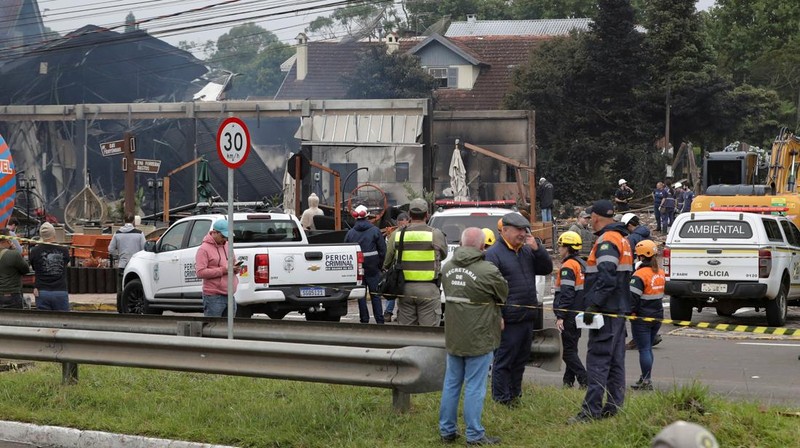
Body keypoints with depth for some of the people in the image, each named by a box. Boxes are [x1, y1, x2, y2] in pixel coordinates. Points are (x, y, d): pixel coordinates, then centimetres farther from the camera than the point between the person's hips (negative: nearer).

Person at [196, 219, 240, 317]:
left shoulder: (227, 246, 15)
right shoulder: (204, 249, -8)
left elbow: (234, 263, 29)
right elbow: (200, 272, -17)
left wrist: (235, 269, 2)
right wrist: (223, 270, -20)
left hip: (229, 295, 7)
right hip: (214, 297, -7)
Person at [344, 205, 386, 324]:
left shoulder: (350, 233, 2)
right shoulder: (375, 231, -3)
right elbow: (382, 250, -2)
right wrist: (380, 265, 9)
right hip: (372, 269, -1)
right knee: (375, 294, 4)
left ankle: (364, 320, 5)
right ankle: (379, 320, 2)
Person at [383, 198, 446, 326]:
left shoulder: (397, 235, 2)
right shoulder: (435, 234, -8)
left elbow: (387, 264, 7)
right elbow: (443, 254, 8)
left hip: (404, 288, 3)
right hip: (428, 289, -3)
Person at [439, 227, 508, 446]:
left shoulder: (447, 268, 3)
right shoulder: (488, 271, -18)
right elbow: (503, 295, -3)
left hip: (453, 336, 6)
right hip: (479, 338, -6)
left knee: (451, 384, 14)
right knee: (474, 387, -1)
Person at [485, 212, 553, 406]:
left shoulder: (527, 251, 15)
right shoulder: (494, 254, -9)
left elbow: (547, 268, 13)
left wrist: (537, 248, -3)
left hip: (528, 317, 8)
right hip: (509, 320, -8)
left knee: (520, 360, 15)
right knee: (503, 360, -3)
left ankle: (515, 395, 24)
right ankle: (501, 399, 2)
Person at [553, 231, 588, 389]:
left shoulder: (568, 266, -16)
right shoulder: (582, 265, 14)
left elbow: (566, 294, -22)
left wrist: (560, 316, -22)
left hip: (570, 315, -9)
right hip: (579, 315, 9)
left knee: (569, 351, -6)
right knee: (571, 348, 16)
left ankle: (585, 380, -15)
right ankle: (568, 381, 19)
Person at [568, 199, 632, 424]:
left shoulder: (606, 241, -14)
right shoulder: (622, 239, 18)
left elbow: (606, 278, -25)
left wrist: (593, 305, -24)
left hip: (606, 311, -10)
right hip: (619, 309, 10)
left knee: (598, 360, -10)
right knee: (615, 360, 11)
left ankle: (591, 410, -11)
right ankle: (613, 407, 15)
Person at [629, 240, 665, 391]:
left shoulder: (640, 275, -18)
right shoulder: (661, 273, 8)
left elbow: (633, 297, -20)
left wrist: (630, 313, -11)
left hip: (642, 318, -8)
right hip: (657, 315, 8)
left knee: (644, 349, -4)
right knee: (648, 348, 17)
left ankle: (646, 381, -4)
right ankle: (645, 379, 23)